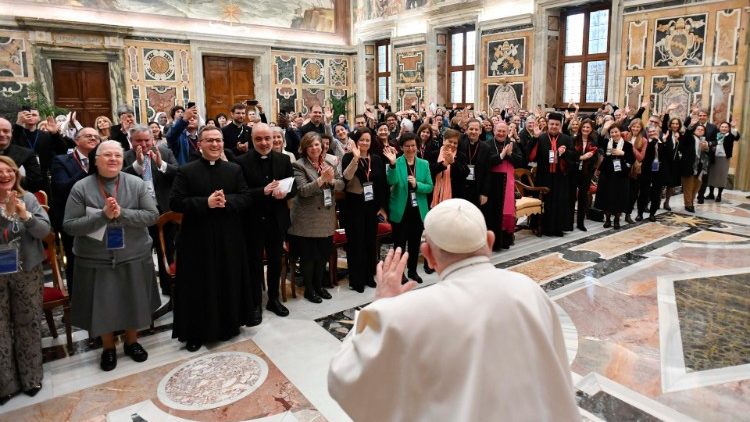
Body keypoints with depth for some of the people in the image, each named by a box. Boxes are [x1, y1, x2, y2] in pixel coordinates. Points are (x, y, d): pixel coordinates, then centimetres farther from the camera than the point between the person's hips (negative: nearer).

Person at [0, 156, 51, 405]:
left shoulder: (28, 198, -2)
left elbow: (44, 230, -6)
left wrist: (25, 215, -23)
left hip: (27, 271, 1)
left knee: (28, 324, 11)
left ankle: (31, 377, 27)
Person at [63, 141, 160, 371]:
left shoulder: (136, 184, -4)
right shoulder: (81, 188, -7)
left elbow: (152, 215, -9)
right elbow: (69, 226, -10)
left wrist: (122, 214, -22)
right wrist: (102, 215, -22)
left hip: (134, 257, 1)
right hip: (96, 260, -1)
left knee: (134, 302, 14)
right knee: (103, 305, 12)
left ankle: (132, 341, 38)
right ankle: (108, 348, 35)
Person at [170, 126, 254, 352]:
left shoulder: (235, 169, 6)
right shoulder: (186, 171, -2)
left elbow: (246, 198, 1)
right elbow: (175, 202, -9)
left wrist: (226, 201, -17)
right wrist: (206, 203, -19)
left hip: (229, 239, 2)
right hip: (197, 239, -2)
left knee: (229, 283, 12)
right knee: (198, 286, 6)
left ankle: (228, 325, 30)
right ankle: (196, 332, 19)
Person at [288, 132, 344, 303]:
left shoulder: (330, 162, 6)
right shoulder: (299, 165, -10)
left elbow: (341, 185, 5)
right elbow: (303, 190, -20)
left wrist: (331, 180, -16)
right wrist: (321, 179, -28)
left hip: (326, 217, 5)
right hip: (307, 220, -5)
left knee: (324, 254, 15)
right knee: (308, 256, 6)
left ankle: (319, 285, 33)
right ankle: (309, 289, 22)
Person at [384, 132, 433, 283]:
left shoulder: (424, 164, 3)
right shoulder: (396, 163, -6)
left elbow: (430, 187, 0)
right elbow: (391, 182, -23)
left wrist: (417, 185, -17)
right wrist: (392, 164, -35)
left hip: (418, 210, 3)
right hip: (400, 210, -3)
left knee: (415, 243, 15)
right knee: (399, 242, 8)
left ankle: (412, 270, 31)